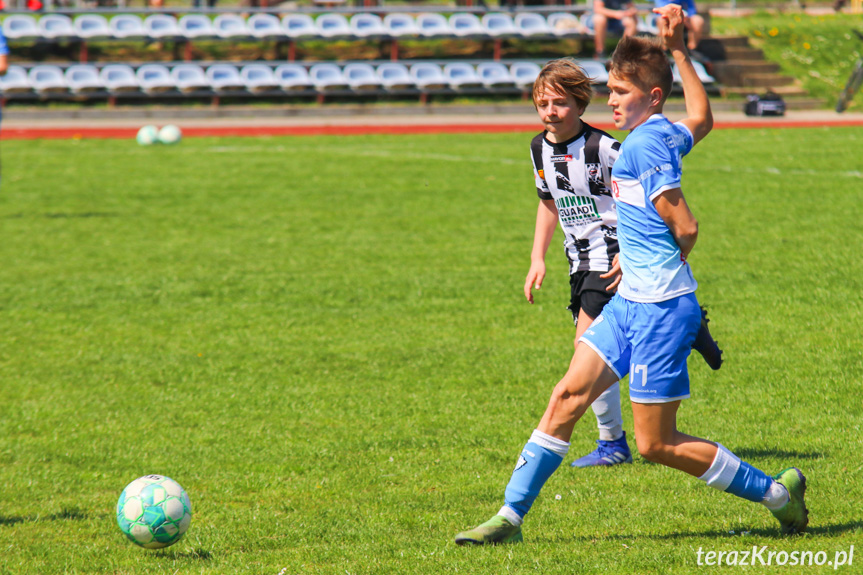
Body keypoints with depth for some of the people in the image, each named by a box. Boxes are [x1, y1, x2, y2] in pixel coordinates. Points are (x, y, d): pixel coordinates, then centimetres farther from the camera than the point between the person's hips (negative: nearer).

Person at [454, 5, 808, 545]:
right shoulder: (669, 136, 11)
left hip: (662, 309, -9)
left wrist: (670, 268, 2)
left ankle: (776, 492, 10)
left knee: (656, 444, -2)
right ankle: (511, 517, 4)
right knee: (568, 396, 2)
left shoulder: (644, 144, -16)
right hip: (632, 302, 9)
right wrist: (679, 51, 35)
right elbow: (702, 119, 35)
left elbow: (685, 226, -19)